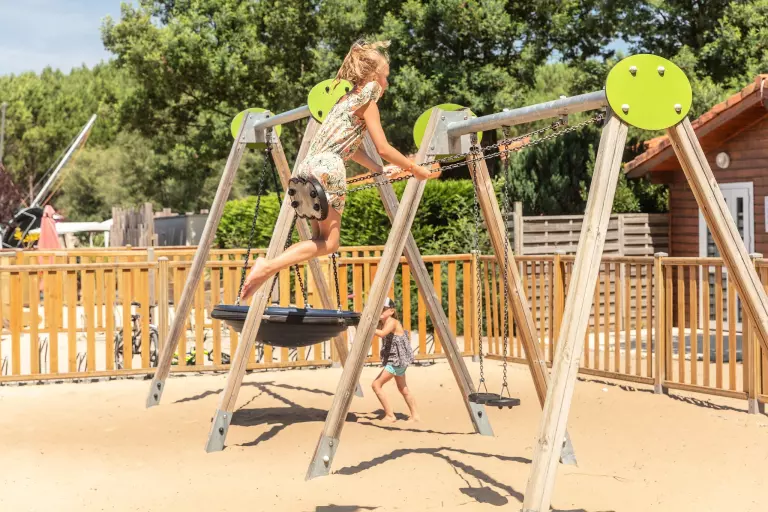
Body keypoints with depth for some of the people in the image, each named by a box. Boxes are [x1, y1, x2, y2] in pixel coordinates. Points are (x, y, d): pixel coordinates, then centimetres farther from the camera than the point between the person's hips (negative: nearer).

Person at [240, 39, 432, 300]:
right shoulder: (366, 102, 2)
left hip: (308, 169, 9)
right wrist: (414, 169, 9)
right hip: (326, 168, -9)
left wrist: (379, 169, 29)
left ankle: (267, 267, -5)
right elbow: (384, 148, -1)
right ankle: (269, 266, -21)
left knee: (321, 239, 11)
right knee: (328, 242, -6)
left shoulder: (347, 99, 27)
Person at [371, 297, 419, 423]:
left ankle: (389, 415, -5)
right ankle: (415, 415, 28)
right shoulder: (382, 322, 8)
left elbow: (382, 333, -36)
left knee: (376, 384, -10)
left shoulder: (392, 322, -19)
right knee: (403, 388, 18)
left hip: (398, 360, -10)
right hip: (394, 360, 10)